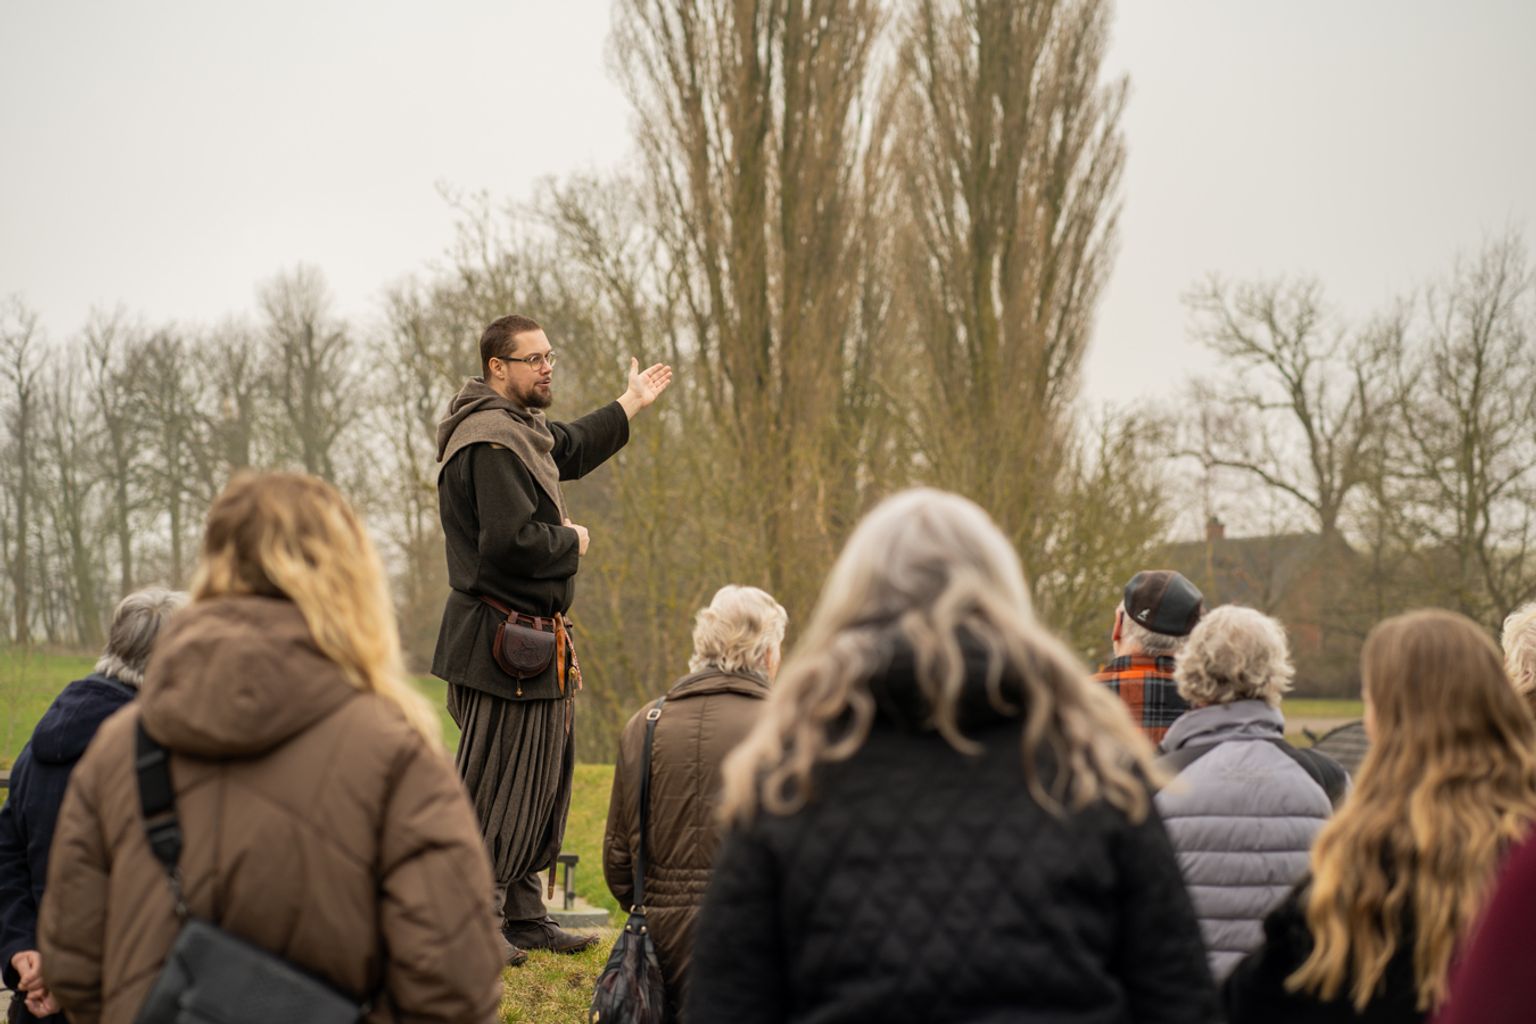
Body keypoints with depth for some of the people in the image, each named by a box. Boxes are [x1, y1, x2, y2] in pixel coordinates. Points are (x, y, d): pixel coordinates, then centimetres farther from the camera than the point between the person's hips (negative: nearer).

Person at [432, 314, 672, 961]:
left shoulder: (518, 430, 16)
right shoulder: (491, 440, -18)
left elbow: (570, 450, 39)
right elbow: (513, 539, -27)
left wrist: (630, 405, 46)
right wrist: (572, 542, -9)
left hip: (534, 640, 11)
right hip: (503, 644, -11)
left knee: (545, 779, 16)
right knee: (495, 785, -5)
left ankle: (523, 915, 24)